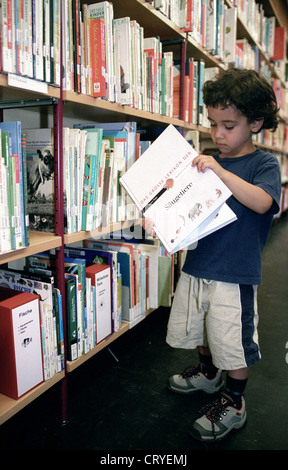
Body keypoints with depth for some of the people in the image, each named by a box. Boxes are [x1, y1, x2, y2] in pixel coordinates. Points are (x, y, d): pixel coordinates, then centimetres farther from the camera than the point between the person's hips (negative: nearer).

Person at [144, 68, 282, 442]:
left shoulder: (264, 164, -7)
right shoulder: (207, 161, 8)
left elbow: (262, 202, -27)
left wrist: (220, 171, -34)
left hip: (235, 274, -6)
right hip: (197, 264, 6)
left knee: (233, 342, 6)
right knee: (198, 328, 22)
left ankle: (233, 403, 31)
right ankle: (208, 373, 50)